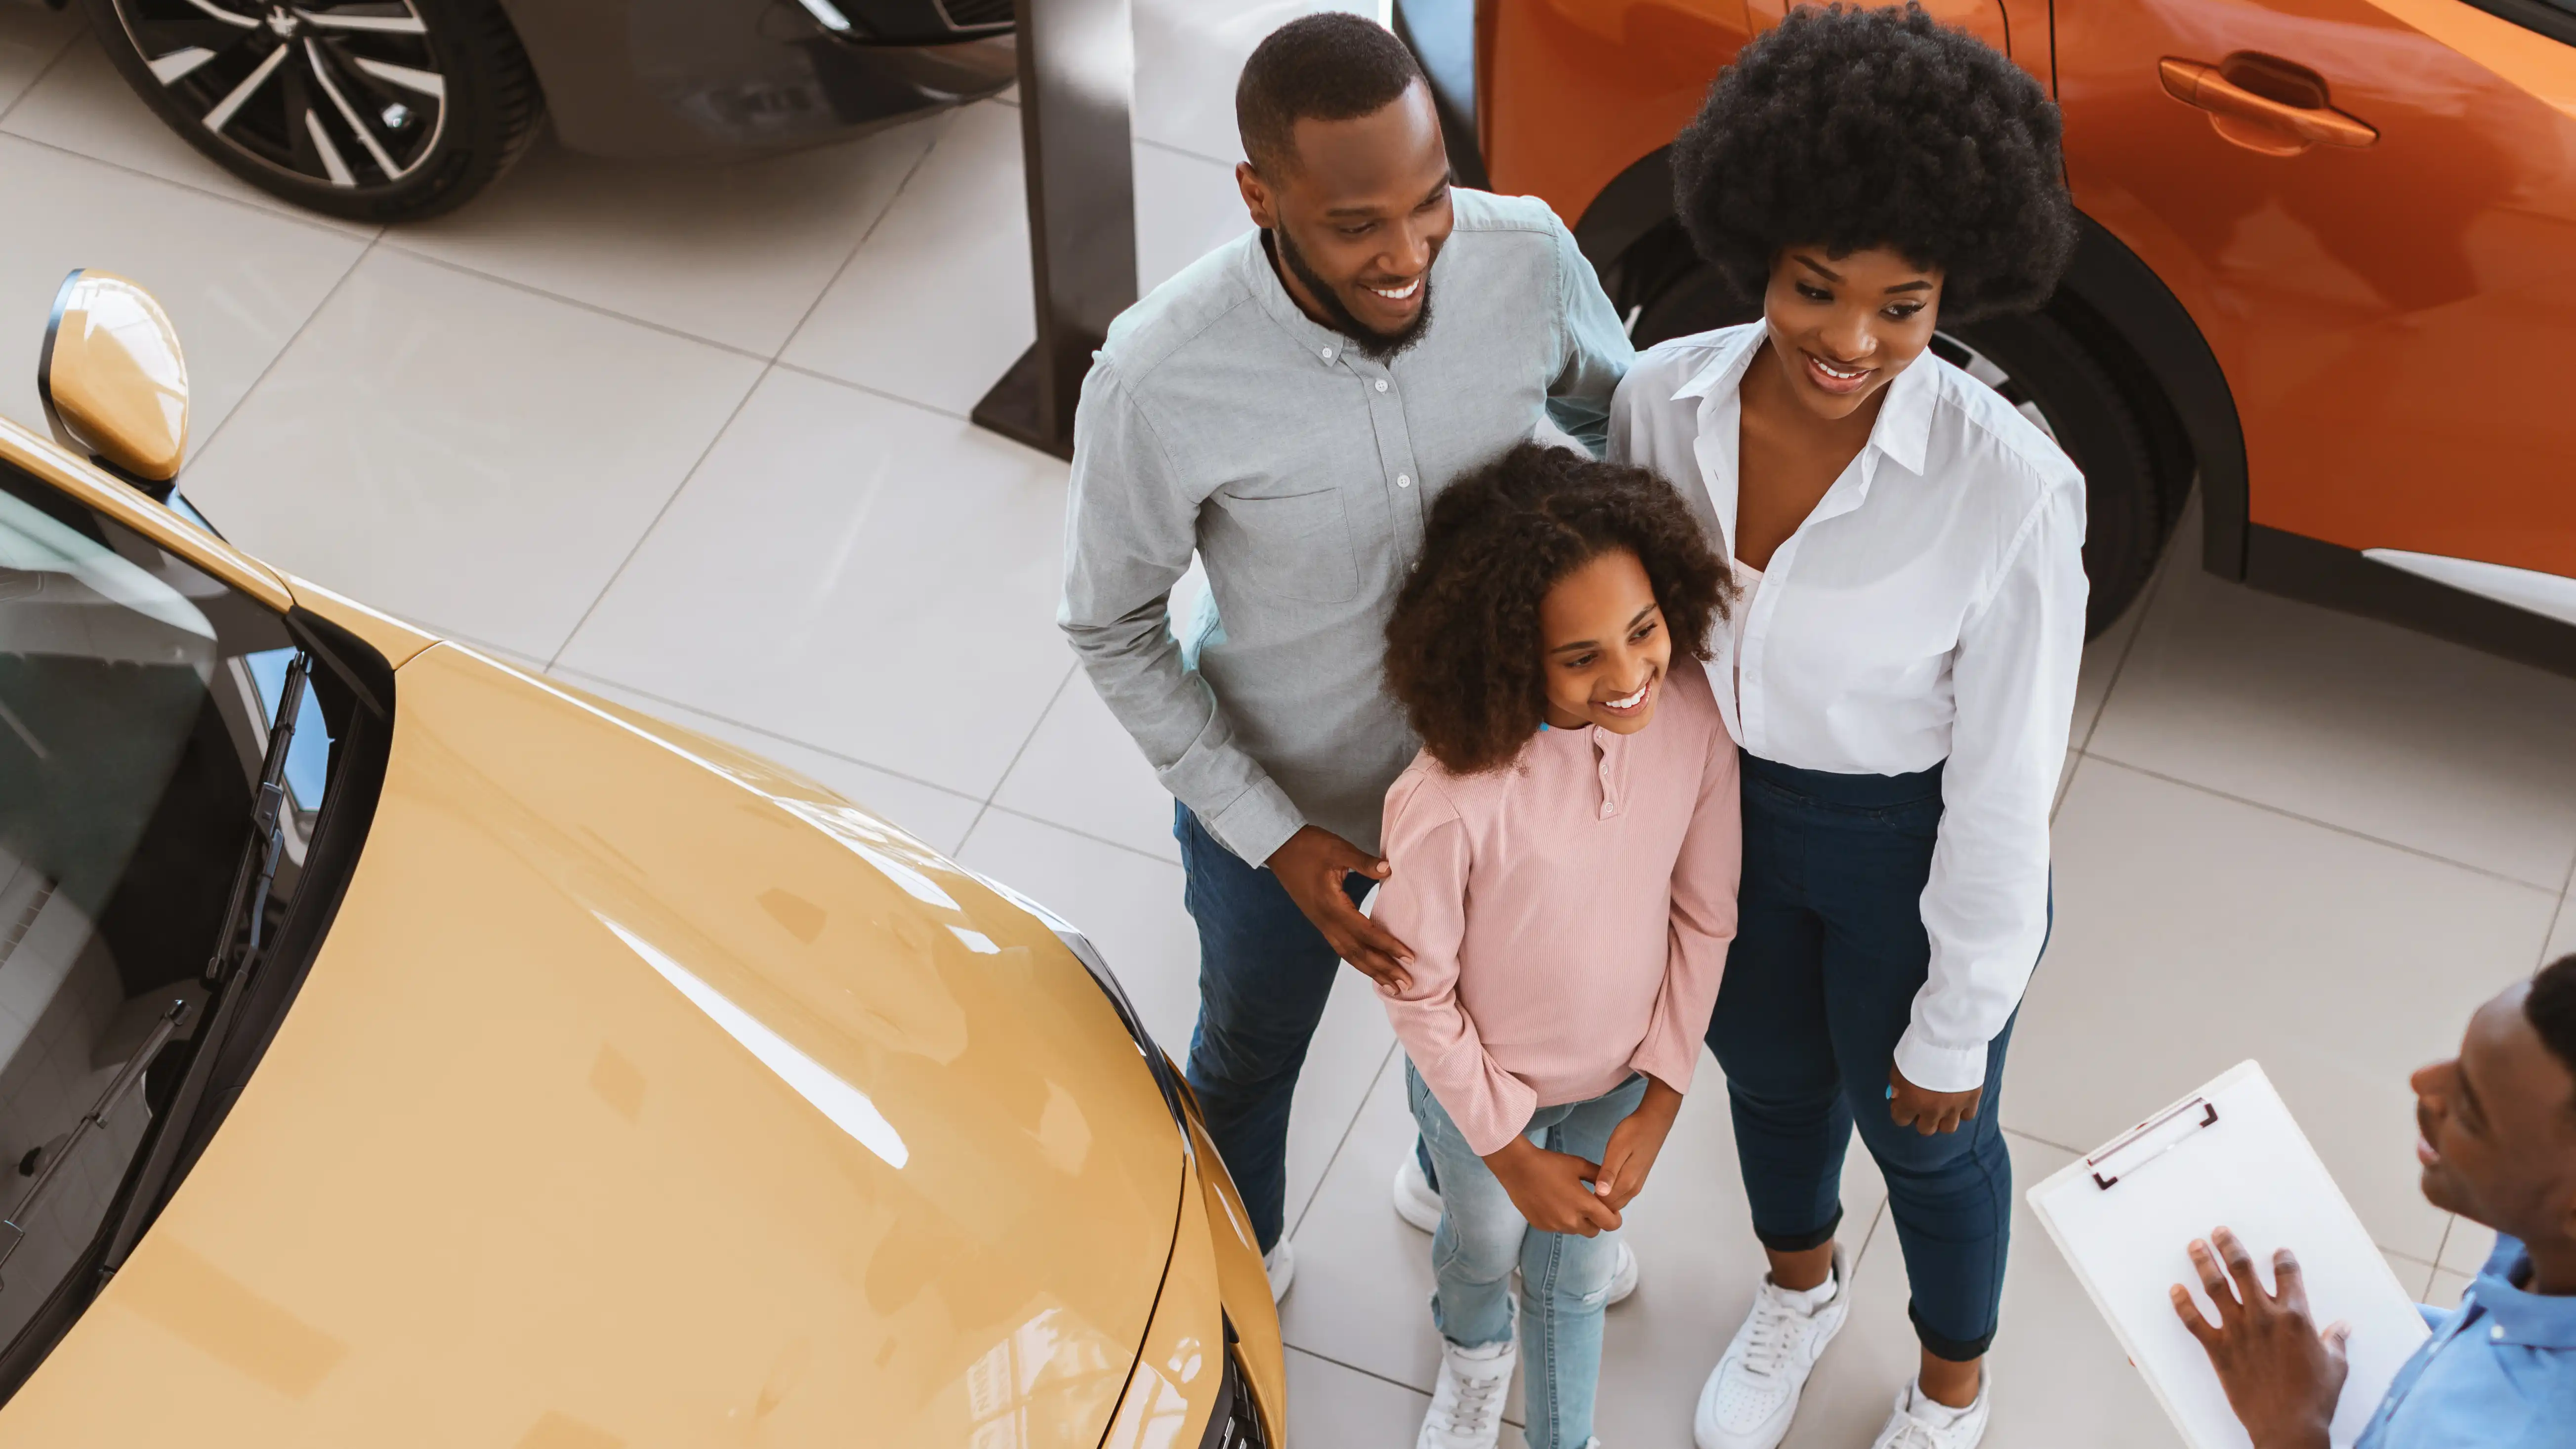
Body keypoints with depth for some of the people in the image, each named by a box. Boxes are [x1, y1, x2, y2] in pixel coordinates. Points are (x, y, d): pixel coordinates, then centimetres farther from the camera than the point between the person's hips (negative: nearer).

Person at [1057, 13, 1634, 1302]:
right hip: (1276, 803, -3)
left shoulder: (1527, 261, -27)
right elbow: (1111, 630, -18)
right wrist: (1274, 840, -21)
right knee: (1250, 1057, 28)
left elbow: (1622, 419, -3)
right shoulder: (1158, 378, -35)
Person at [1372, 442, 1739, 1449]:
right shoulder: (1449, 802, -38)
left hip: (1619, 1075, 2)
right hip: (1481, 1083, -2)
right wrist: (1512, 1154, -12)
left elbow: (1705, 916, -11)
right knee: (1486, 1244, 30)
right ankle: (1473, 1348, 65)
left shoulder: (1692, 715, -26)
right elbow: (1418, 991, -22)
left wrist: (1659, 1103, -8)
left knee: (1578, 1275, 26)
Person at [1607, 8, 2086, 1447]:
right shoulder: (1664, 400, -21)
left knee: (1923, 1137, 23)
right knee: (1770, 1073, 31)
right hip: (1726, 809, 4)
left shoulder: (2011, 488, -33)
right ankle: (1802, 1288, 65)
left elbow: (2005, 782, -21)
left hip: (1917, 853, -4)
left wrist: (1956, 1028, -11)